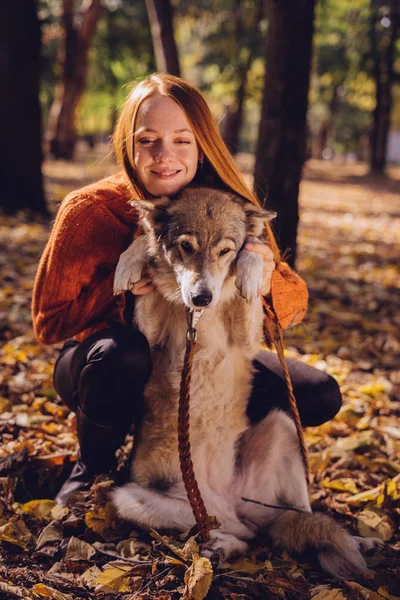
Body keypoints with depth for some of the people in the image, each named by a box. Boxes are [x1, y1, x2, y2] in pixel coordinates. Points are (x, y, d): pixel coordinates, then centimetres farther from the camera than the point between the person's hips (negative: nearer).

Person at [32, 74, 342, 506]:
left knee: (319, 397, -9)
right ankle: (92, 466, -6)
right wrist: (124, 285, -33)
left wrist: (268, 283, -36)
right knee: (120, 355, -39)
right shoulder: (89, 210, -20)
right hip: (107, 371, -3)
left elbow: (295, 303, -11)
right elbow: (49, 321, -16)